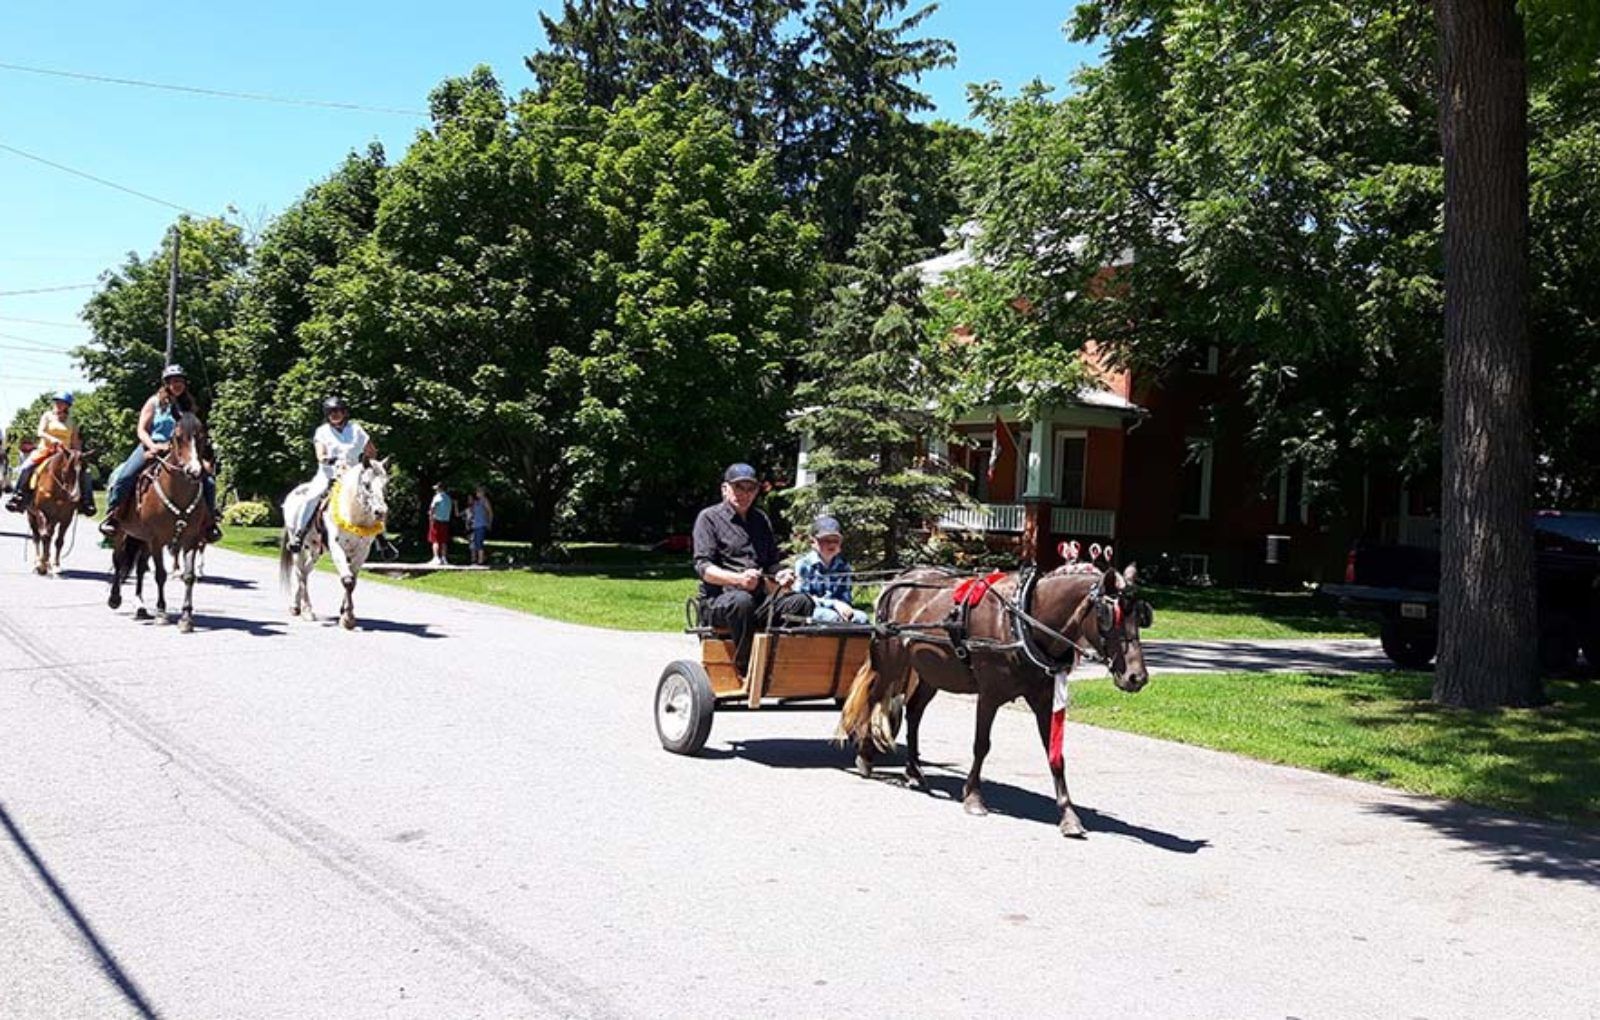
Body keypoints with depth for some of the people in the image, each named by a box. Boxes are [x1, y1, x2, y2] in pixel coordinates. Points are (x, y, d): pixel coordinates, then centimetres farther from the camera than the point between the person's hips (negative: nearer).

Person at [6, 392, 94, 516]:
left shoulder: (71, 422, 12)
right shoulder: (47, 416, 8)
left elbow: (75, 443, 11)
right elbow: (41, 432, -6)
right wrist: (53, 439, -24)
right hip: (45, 450, -1)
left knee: (83, 472, -18)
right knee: (26, 467, -26)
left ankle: (85, 502, -13)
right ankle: (17, 496, -19)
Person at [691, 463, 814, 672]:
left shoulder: (761, 520, 23)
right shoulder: (709, 517, 4)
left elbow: (771, 562, 25)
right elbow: (703, 567, -7)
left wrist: (779, 576, -1)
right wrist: (739, 579, -26)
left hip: (758, 600, 5)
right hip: (717, 600, -5)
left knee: (802, 601, -22)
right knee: (742, 600, -39)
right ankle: (746, 669, -33)